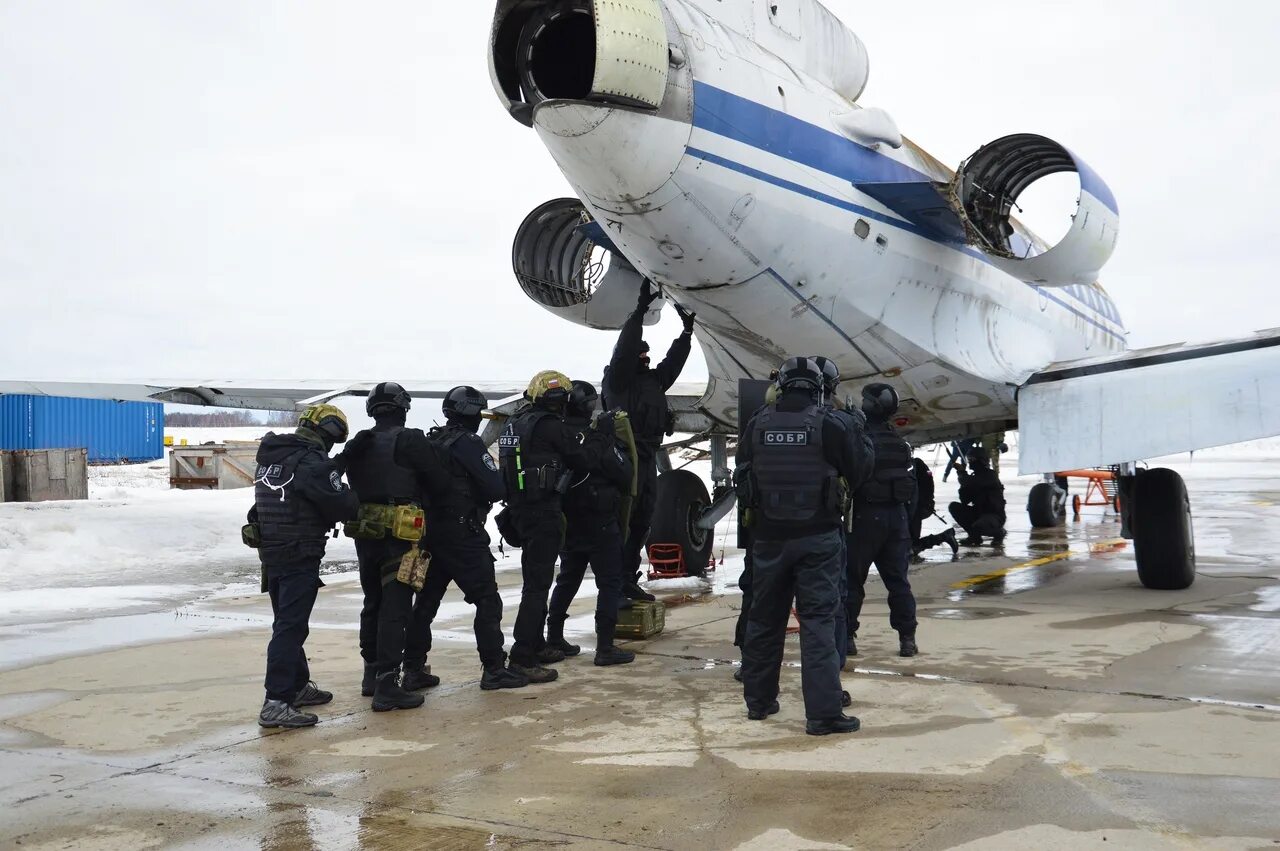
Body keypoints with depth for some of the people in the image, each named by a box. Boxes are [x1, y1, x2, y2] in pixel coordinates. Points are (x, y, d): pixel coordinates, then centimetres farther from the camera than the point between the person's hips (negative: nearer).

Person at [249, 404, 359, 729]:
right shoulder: (313, 463, -17)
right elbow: (342, 505, -16)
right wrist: (358, 504, 6)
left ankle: (298, 687, 32)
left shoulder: (270, 457, 10)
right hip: (300, 557, -9)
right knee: (291, 627, -7)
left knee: (288, 622, 19)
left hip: (271, 553, 9)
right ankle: (276, 703, -8)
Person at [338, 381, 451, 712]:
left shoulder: (357, 446, 10)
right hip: (398, 535, -7)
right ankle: (387, 686, -7)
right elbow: (441, 481, -10)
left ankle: (372, 675, 30)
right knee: (395, 608, -5)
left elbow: (356, 486, 13)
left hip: (365, 535, 7)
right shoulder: (409, 440, -11)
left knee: (373, 604, 19)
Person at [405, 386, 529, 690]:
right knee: (487, 600, 0)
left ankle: (414, 669, 16)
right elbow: (496, 488, -15)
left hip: (429, 531, 8)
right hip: (463, 535, -8)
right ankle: (494, 669, 2)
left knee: (426, 600, 12)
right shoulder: (468, 443, -13)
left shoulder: (431, 442, 12)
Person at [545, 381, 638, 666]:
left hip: (568, 522, 7)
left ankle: (554, 639, 25)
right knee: (610, 583, 0)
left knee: (567, 579, 20)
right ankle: (605, 647, -3)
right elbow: (624, 473, -15)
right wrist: (616, 443, -1)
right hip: (599, 522, -7)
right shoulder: (597, 438, -17)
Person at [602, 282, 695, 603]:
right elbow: (623, 349, -15)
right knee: (620, 522, -7)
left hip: (648, 459, 8)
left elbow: (674, 360, 22)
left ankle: (629, 582, 19)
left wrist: (687, 329, 14)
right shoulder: (617, 378, -3)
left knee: (641, 523, 11)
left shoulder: (653, 380, 18)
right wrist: (640, 309, -18)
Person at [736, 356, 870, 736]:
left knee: (764, 618, 15)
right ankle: (823, 713, -3)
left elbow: (742, 478, 8)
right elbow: (855, 474, 3)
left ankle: (758, 700, 27)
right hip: (818, 537, -3)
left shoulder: (757, 424, -1)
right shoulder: (830, 424, -9)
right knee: (818, 622, -1)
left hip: (769, 537, 3)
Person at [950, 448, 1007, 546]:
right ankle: (974, 536, 2)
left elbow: (972, 485, -33)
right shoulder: (975, 477, 9)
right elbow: (965, 501, 4)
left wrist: (963, 473, -18)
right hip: (979, 512, 8)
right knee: (954, 507, -6)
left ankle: (999, 532, 1)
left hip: (994, 515, -8)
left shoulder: (989, 476, -13)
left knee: (978, 526, -36)